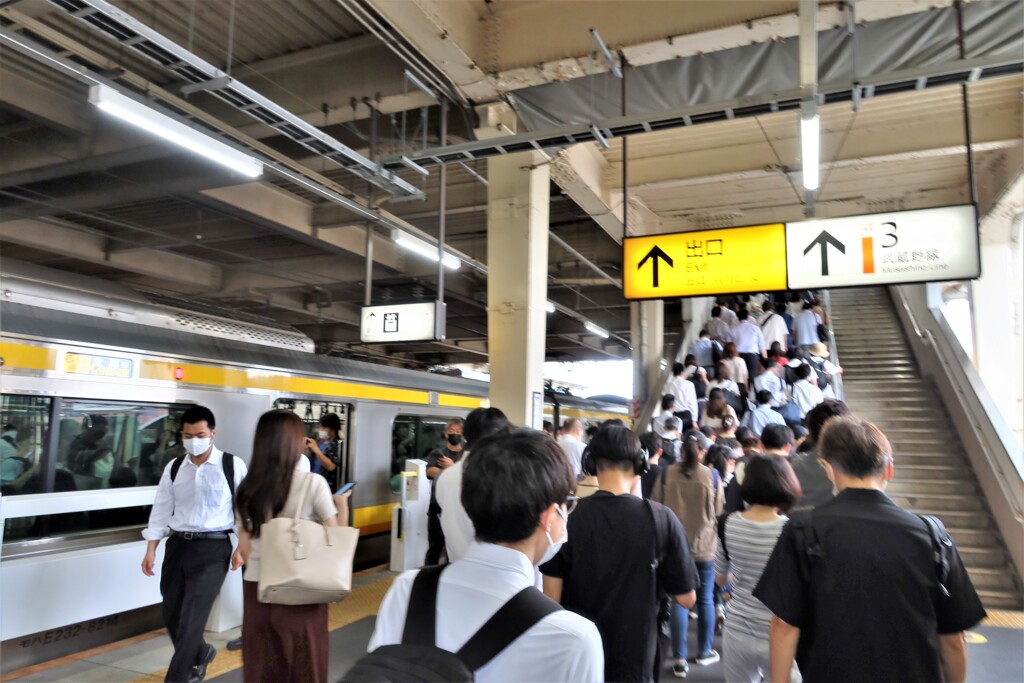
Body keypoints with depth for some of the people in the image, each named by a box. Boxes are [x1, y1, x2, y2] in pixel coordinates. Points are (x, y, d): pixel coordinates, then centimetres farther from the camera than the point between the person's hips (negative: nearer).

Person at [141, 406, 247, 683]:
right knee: (172, 617, 14)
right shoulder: (174, 468, 5)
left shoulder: (233, 465, -7)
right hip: (177, 546, 5)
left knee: (191, 620, -9)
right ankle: (200, 654, 42)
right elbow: (161, 511, 9)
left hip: (213, 548, -5)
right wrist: (151, 550, 4)